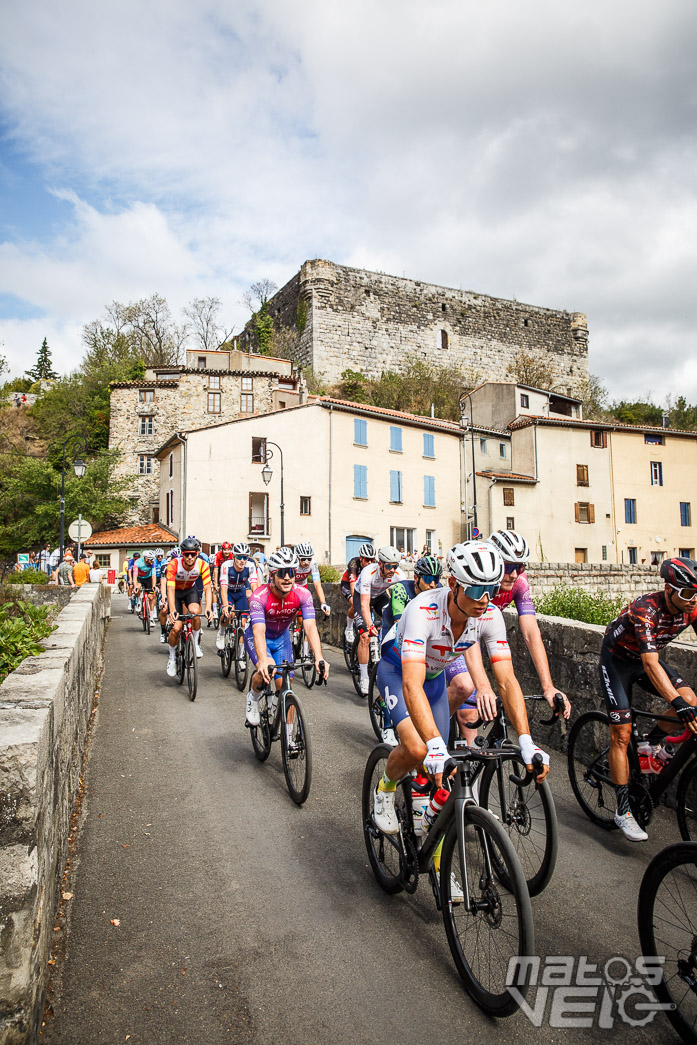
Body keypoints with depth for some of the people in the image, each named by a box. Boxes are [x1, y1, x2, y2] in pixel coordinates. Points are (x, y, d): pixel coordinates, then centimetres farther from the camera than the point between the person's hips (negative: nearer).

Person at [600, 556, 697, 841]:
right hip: (617, 660, -5)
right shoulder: (646, 609, -35)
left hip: (646, 658, 6)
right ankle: (623, 811, 1)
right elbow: (650, 664, -42)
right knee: (621, 734, -9)